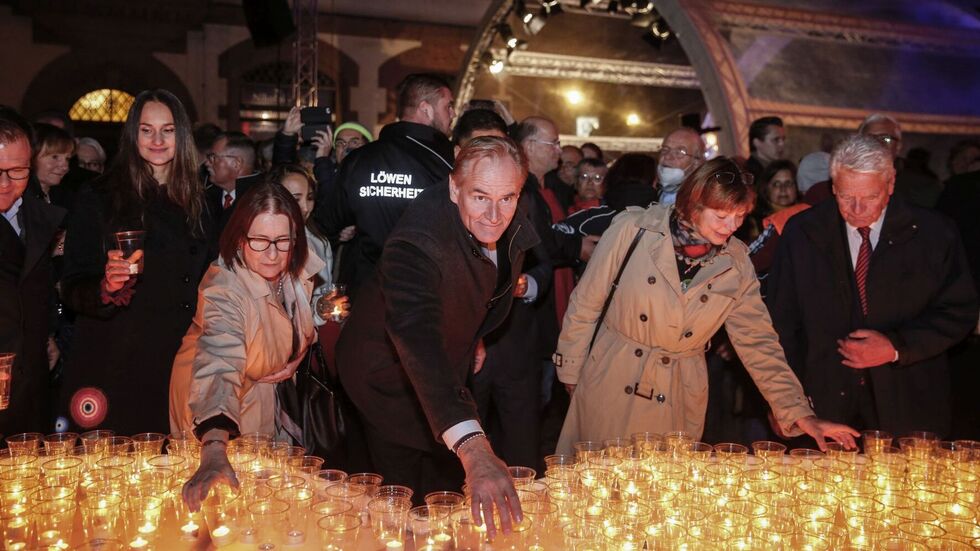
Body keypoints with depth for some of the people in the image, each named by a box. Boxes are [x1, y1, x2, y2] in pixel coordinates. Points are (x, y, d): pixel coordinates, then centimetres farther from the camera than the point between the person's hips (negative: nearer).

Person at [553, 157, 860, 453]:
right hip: (610, 390, -2)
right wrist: (570, 372, 3)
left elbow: (758, 343, -1)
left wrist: (799, 413, -8)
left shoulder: (736, 263, -3)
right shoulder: (632, 230, -11)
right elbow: (585, 305, -3)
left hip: (677, 404, 2)